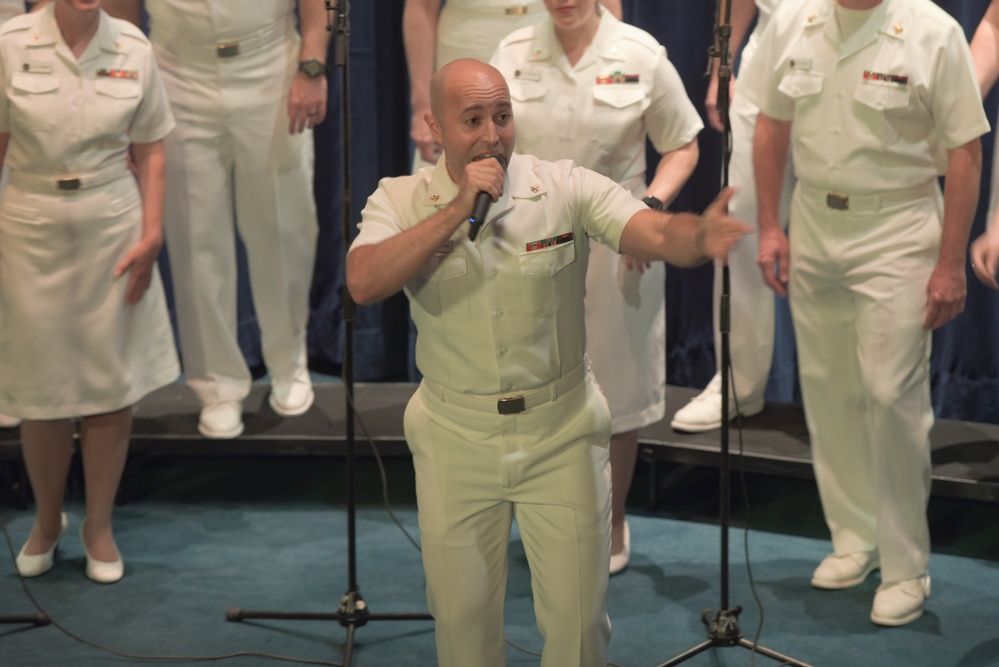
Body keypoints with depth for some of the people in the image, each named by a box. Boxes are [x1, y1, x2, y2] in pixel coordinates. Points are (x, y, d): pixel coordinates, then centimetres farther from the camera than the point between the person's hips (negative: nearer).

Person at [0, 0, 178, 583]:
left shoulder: (133, 48, -2)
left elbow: (150, 151, 5)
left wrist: (152, 234, -3)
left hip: (113, 227, 1)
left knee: (114, 381, 6)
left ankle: (99, 525, 24)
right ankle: (47, 521, 30)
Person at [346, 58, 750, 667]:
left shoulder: (567, 187, -9)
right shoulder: (401, 200, -5)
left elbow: (658, 235, -23)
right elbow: (364, 284, -23)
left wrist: (700, 236, -47)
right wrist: (458, 209, -24)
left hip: (562, 433, -1)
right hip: (456, 439, 1)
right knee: (461, 618, 12)